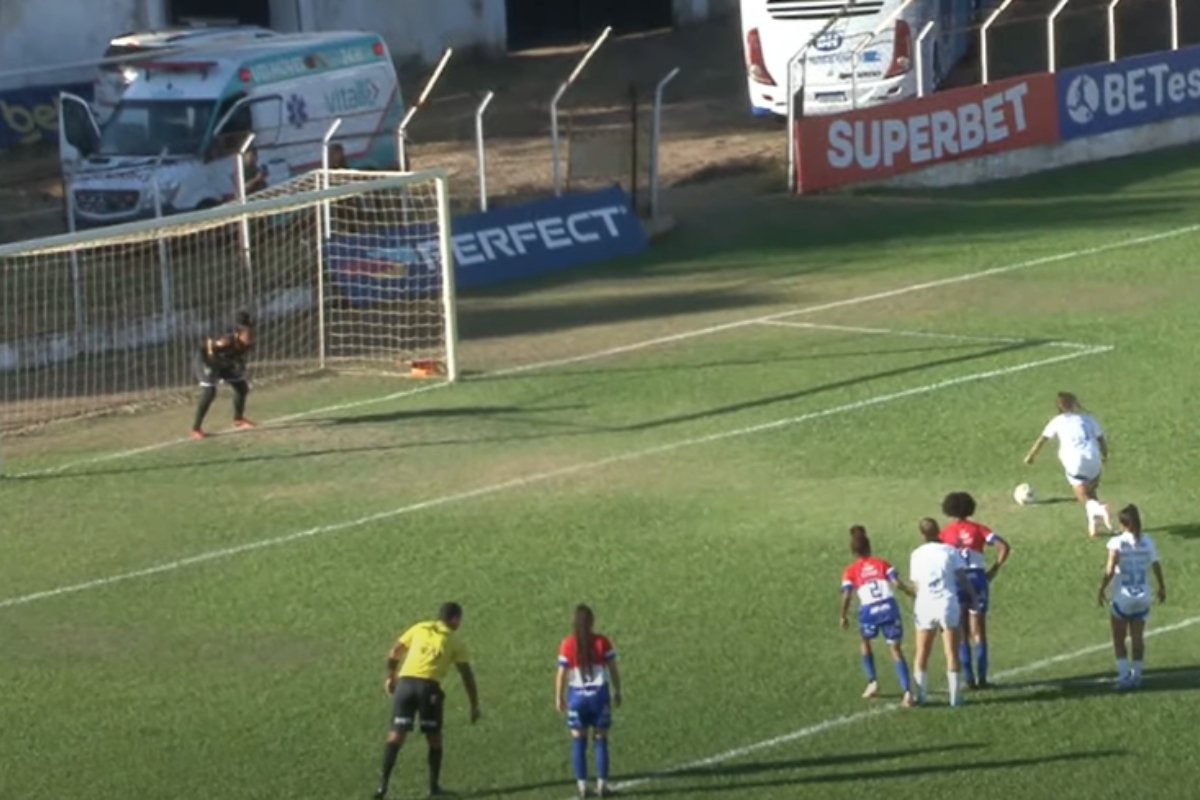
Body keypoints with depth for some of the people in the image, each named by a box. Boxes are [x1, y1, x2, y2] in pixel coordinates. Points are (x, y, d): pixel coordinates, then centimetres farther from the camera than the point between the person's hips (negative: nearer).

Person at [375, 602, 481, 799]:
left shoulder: (419, 628, 20)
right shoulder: (455, 642, 15)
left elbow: (394, 653, 17)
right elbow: (467, 676, 13)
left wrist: (391, 677, 32)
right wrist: (474, 705, 18)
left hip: (406, 682, 2)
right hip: (429, 687, -2)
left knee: (396, 736, 1)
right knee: (434, 738, 15)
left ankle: (383, 784, -9)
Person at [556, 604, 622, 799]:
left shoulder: (568, 645, -7)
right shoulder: (602, 642, -5)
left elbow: (561, 674, -5)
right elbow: (613, 669, -2)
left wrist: (559, 698, 6)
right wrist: (617, 692, 10)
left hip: (577, 696, 0)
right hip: (599, 694, 0)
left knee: (579, 741, 8)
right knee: (601, 740, 8)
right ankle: (601, 784, 5)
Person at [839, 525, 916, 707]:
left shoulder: (851, 571, 8)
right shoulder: (881, 564, 12)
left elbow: (846, 595, -1)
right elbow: (896, 582, 0)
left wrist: (844, 617, 10)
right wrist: (911, 592, 14)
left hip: (869, 611, -1)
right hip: (889, 607, 1)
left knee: (866, 642, 30)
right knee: (895, 650, 6)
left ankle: (872, 682, 23)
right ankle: (907, 691, -9)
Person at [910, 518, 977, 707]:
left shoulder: (916, 555, 3)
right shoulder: (949, 551, -2)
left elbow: (915, 585, 4)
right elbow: (962, 578, -3)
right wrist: (972, 595, 11)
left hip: (925, 606, 1)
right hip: (948, 604, -1)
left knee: (922, 654, 12)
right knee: (952, 654, 3)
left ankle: (919, 696, 10)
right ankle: (955, 696, 1)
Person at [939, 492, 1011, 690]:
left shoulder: (945, 534, 1)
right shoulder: (978, 529, 3)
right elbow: (1004, 547, -4)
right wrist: (993, 571, 0)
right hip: (977, 579, 1)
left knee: (961, 635, 8)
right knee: (979, 633, 8)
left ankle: (969, 679, 5)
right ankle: (982, 678, 5)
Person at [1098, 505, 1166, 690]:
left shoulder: (1117, 542, -11)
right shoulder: (1146, 541, 1)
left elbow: (1110, 570, -19)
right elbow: (1156, 567, 4)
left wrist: (1102, 589, -11)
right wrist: (1162, 587, 17)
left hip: (1122, 597, -3)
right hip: (1142, 597, 3)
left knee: (1119, 639, 8)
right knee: (1138, 638, 12)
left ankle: (1124, 675, -2)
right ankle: (1136, 675, 13)